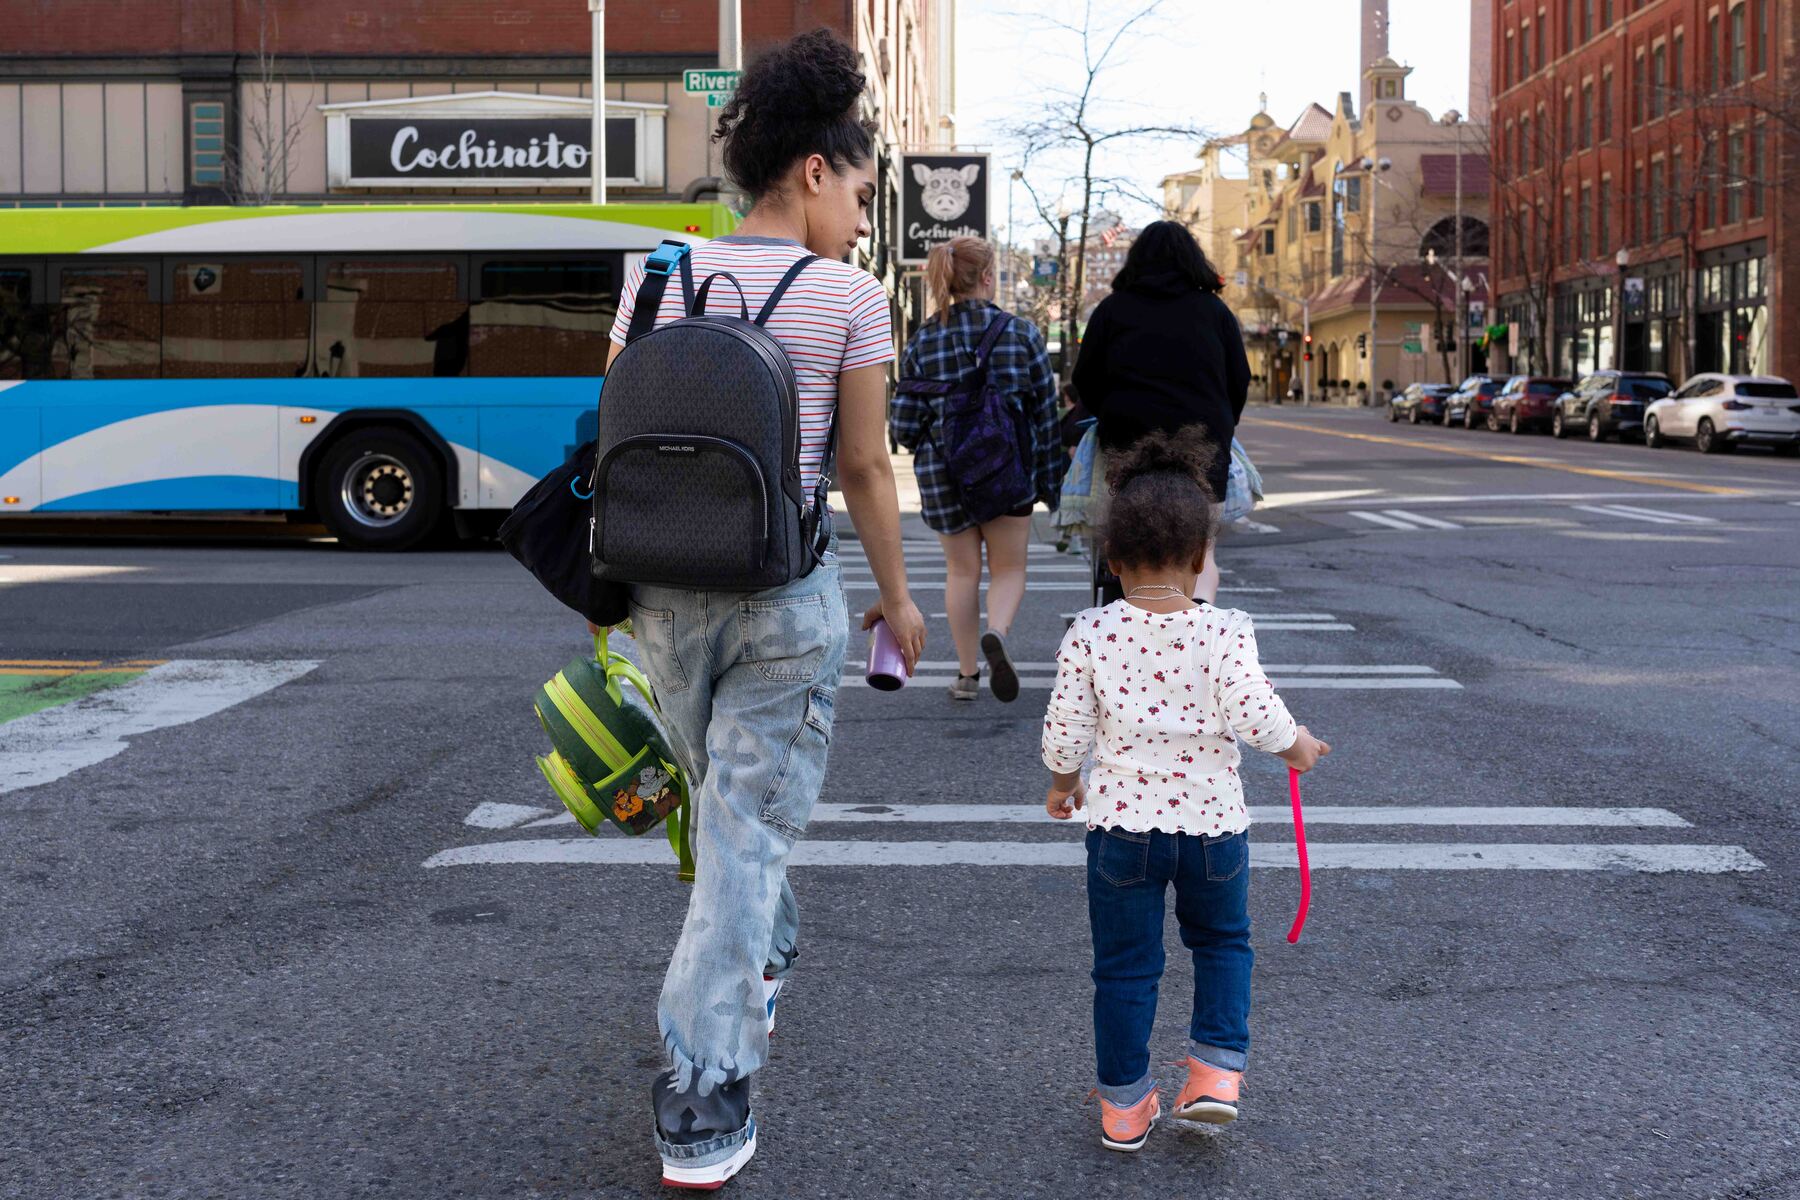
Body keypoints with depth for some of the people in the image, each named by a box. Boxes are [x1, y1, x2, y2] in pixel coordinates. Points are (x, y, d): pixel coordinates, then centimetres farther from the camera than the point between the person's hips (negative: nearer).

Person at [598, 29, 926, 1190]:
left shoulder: (656, 279, 5)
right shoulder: (852, 297, -7)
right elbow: (866, 465, -5)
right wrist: (898, 595, 7)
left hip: (667, 585, 5)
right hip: (788, 596, -4)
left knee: (728, 798, 26)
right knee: (750, 829, 0)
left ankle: (766, 962, 48)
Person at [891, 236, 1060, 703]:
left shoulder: (922, 342, -4)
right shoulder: (1022, 333, -5)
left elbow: (904, 426, -4)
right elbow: (1046, 412, -3)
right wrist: (1051, 480, 5)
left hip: (944, 472, 1)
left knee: (962, 571, 14)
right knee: (1009, 567, 11)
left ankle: (968, 673, 18)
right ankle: (997, 632, -18)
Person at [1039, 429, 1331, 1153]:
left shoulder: (1089, 635, -9)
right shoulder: (1224, 633, -13)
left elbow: (1066, 729, -5)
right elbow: (1255, 716, -14)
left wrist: (1063, 784, 15)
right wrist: (1297, 746, 8)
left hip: (1121, 822, 0)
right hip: (1212, 819, 0)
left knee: (1125, 964, 14)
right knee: (1223, 942, 25)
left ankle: (1125, 1106, 22)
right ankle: (1217, 1070, 15)